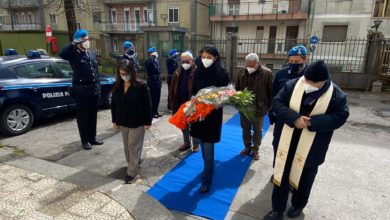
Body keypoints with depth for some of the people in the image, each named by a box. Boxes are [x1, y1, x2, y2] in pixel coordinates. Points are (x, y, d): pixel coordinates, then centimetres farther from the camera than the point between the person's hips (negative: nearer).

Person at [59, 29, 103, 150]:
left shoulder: (92, 54, 14)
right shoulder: (74, 54, -6)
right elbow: (62, 54, -29)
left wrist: (98, 85, 14)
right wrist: (73, 44, -21)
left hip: (94, 89, 6)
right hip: (81, 90, -6)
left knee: (93, 115, 13)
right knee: (83, 116, 4)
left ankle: (92, 137, 26)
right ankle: (85, 140, 15)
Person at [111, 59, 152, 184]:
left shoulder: (141, 86, -14)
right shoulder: (117, 86, 2)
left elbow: (147, 105, -11)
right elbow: (113, 104, 10)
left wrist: (148, 122, -12)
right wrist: (114, 120, 10)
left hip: (137, 122, -5)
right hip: (123, 122, 6)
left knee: (134, 146, 1)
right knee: (127, 146, 16)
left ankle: (132, 171, 11)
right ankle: (135, 162, 37)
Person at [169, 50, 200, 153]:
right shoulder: (177, 72, 5)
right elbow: (173, 89, 6)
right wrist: (173, 103, 3)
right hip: (181, 104, 6)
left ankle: (196, 144, 26)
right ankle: (186, 143, 35)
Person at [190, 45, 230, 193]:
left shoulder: (221, 74, -9)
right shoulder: (198, 72, 3)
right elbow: (193, 91, 11)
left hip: (212, 114, -5)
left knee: (208, 149, 0)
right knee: (202, 145, 19)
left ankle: (206, 181, 14)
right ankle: (207, 168, 43)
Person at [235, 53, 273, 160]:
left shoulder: (267, 73, -12)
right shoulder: (241, 73, -1)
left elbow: (271, 91, -7)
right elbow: (237, 89, 9)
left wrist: (269, 106, -5)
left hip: (259, 108, -3)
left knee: (257, 130, 13)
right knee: (245, 129, 16)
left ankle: (255, 149, 30)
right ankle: (247, 147, 35)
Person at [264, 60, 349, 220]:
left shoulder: (337, 95, -12)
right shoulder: (292, 85, -8)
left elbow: (340, 117, -10)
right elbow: (277, 102, -7)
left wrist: (312, 122, -24)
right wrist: (294, 118, -24)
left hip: (310, 149, -1)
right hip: (286, 144, 1)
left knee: (303, 178, 19)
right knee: (281, 175, 12)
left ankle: (298, 205, 46)